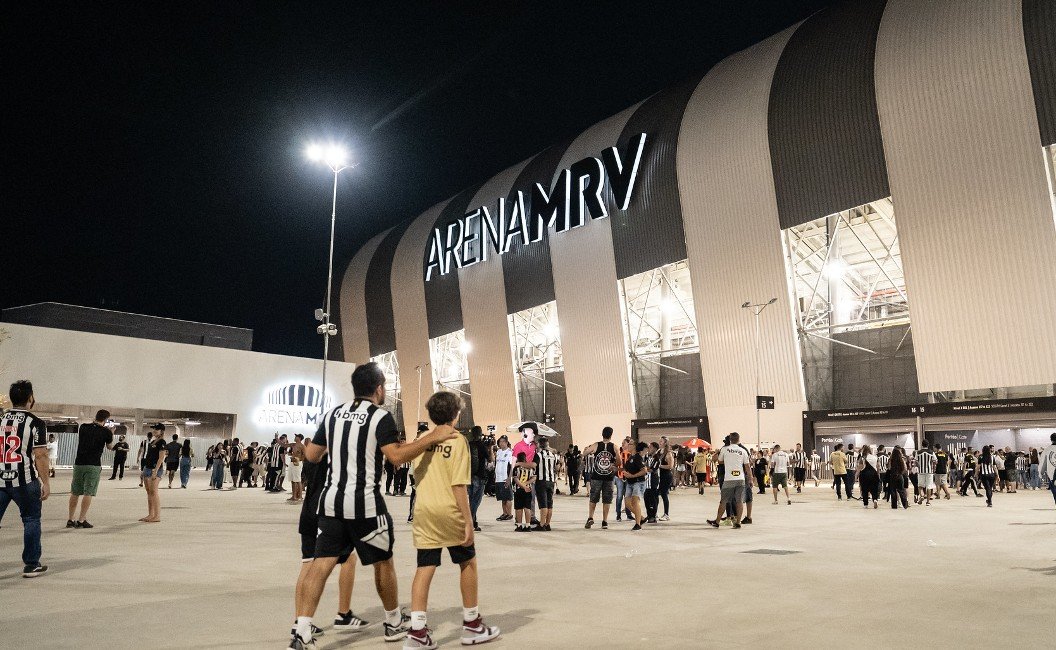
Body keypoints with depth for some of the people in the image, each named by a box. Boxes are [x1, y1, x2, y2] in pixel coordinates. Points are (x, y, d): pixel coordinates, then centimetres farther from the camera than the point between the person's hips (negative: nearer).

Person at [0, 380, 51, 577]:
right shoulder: (35, 423, -9)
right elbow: (40, 455, -11)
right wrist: (46, 482, -5)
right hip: (25, 481, -4)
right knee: (31, 520, 9)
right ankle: (31, 565, 14)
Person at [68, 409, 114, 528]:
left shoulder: (83, 427, 5)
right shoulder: (106, 432, -4)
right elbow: (110, 447, 12)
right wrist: (111, 435, 27)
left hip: (79, 464, 4)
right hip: (93, 465, -4)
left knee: (75, 493, 12)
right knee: (88, 493, -2)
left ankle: (71, 519, 17)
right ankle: (81, 520, -4)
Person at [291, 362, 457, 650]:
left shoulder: (332, 414, 8)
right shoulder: (380, 416, -9)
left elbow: (311, 455, 12)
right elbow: (397, 456, -19)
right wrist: (432, 438, -16)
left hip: (331, 500, 5)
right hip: (365, 503, -5)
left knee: (321, 563, 4)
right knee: (383, 562, 13)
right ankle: (394, 623, 28)